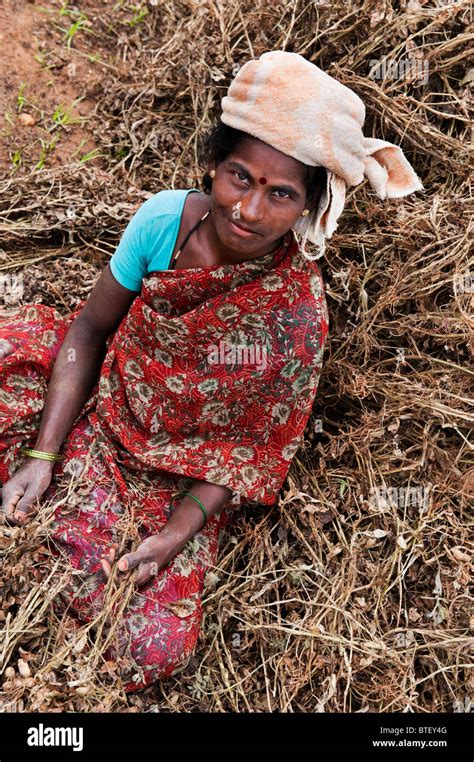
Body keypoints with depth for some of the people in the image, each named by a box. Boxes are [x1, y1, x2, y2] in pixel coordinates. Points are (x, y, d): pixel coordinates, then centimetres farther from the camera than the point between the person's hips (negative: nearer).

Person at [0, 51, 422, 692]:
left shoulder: (299, 311, -22)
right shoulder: (165, 218, -16)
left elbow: (259, 445, -12)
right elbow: (91, 328, -7)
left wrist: (175, 534, -20)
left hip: (188, 483, -2)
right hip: (101, 415, 2)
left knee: (153, 649, -13)